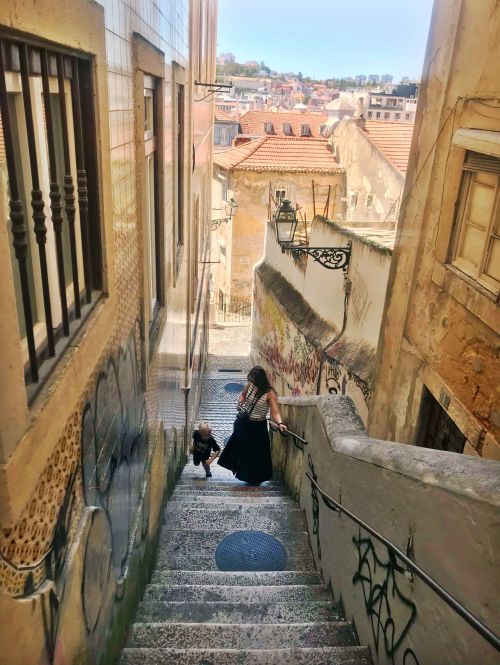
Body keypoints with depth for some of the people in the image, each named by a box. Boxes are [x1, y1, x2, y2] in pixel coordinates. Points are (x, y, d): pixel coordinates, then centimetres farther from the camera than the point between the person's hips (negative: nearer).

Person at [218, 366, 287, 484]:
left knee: (256, 454, 9)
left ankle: (254, 479, 35)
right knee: (236, 446, 19)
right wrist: (240, 403, -6)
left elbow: (275, 412, -29)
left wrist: (279, 423, -47)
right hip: (243, 422, 5)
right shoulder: (250, 385, -8)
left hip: (258, 426, -5)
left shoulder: (269, 393, -24)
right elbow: (243, 395, 13)